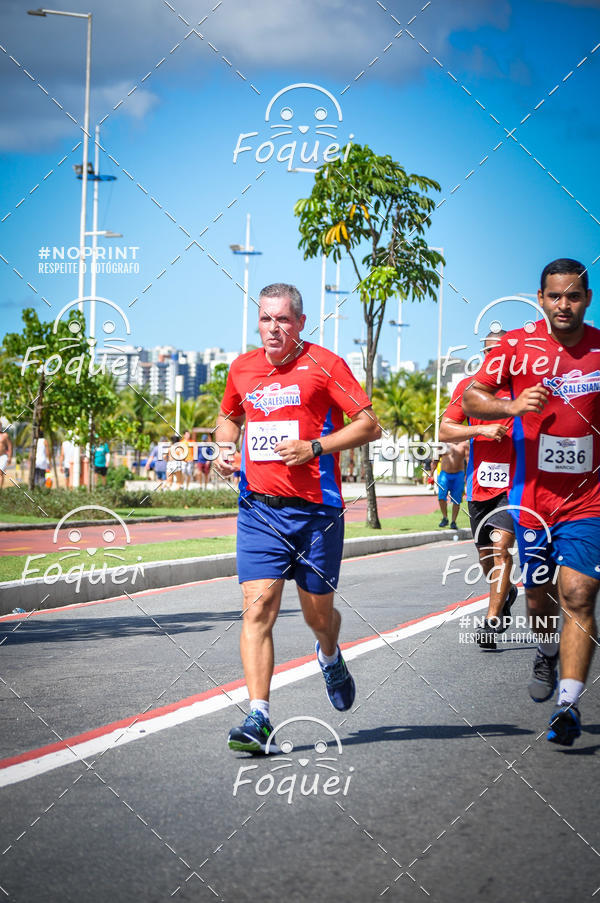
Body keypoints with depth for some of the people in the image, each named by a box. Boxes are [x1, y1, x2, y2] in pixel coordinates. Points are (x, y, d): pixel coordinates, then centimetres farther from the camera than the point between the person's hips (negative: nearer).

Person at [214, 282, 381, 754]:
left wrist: (315, 447, -19)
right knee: (258, 609, -12)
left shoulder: (325, 365, -5)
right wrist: (225, 449, 8)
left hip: (316, 510, -2)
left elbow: (370, 425, -8)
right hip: (259, 507, 3)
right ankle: (259, 718, -14)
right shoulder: (243, 368, 9)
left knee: (318, 615, 10)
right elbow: (229, 416, 29)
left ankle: (330, 657, 47)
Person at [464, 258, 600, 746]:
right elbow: (471, 398, 1)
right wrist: (512, 405, -17)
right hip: (532, 495, 1)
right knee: (539, 595, 14)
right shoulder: (518, 345, -2)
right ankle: (548, 653, 47)